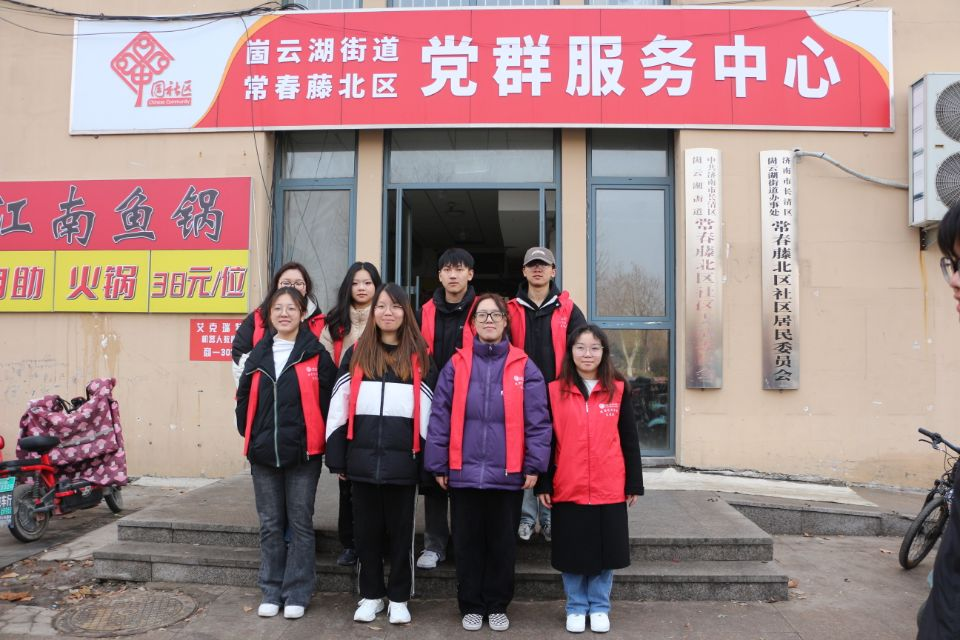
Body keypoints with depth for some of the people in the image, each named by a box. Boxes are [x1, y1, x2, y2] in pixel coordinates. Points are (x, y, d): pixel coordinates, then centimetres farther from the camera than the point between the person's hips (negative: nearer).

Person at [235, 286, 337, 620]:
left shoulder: (316, 356, -3)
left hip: (303, 454, -3)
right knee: (270, 525, 12)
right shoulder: (258, 356, 9)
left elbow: (326, 401, -3)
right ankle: (271, 591, 24)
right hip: (263, 454, 4)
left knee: (300, 524, 5)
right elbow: (244, 399, 14)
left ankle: (297, 593, 17)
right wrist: (250, 436, 10)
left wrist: (320, 440, -3)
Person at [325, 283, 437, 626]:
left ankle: (399, 597, 24)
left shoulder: (420, 357, 5)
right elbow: (339, 407, 6)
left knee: (401, 530, 9)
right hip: (362, 459, 1)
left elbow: (428, 411, 5)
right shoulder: (355, 354, 7)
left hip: (402, 460, -1)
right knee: (367, 528, 11)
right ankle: (370, 594, 27)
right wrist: (337, 457, 1)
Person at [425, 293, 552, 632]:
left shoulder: (524, 367, 0)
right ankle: (471, 606, 28)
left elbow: (537, 421, -2)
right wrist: (438, 465, -2)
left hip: (507, 474, 0)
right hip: (463, 472, 1)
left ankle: (498, 606, 30)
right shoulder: (456, 365, 2)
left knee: (503, 543, 12)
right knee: (467, 543, 12)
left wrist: (534, 465, -8)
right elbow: (440, 417, 1)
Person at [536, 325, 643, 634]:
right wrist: (543, 484, -1)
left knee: (604, 550, 10)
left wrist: (634, 484, 4)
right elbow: (546, 441, 2)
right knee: (573, 551, 10)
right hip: (568, 489, 0)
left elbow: (629, 440, 5)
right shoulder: (555, 391, 0)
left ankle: (599, 607, 28)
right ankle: (576, 608, 28)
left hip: (609, 490, 1)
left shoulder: (619, 390, 2)